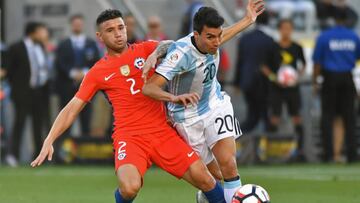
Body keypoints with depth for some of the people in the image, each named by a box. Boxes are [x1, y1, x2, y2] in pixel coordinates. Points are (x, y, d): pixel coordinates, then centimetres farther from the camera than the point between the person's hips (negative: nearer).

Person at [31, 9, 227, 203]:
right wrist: (49, 141, -4)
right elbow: (71, 109, 6)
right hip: (129, 136, -2)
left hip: (163, 131, 2)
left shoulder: (144, 49, 10)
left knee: (203, 178, -7)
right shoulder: (97, 73, 7)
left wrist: (155, 55, -27)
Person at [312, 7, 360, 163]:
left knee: (327, 117, 2)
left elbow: (317, 62, -6)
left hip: (330, 79, -2)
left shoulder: (324, 37, -6)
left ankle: (328, 154, -4)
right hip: (347, 79, 2)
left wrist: (315, 80, 2)